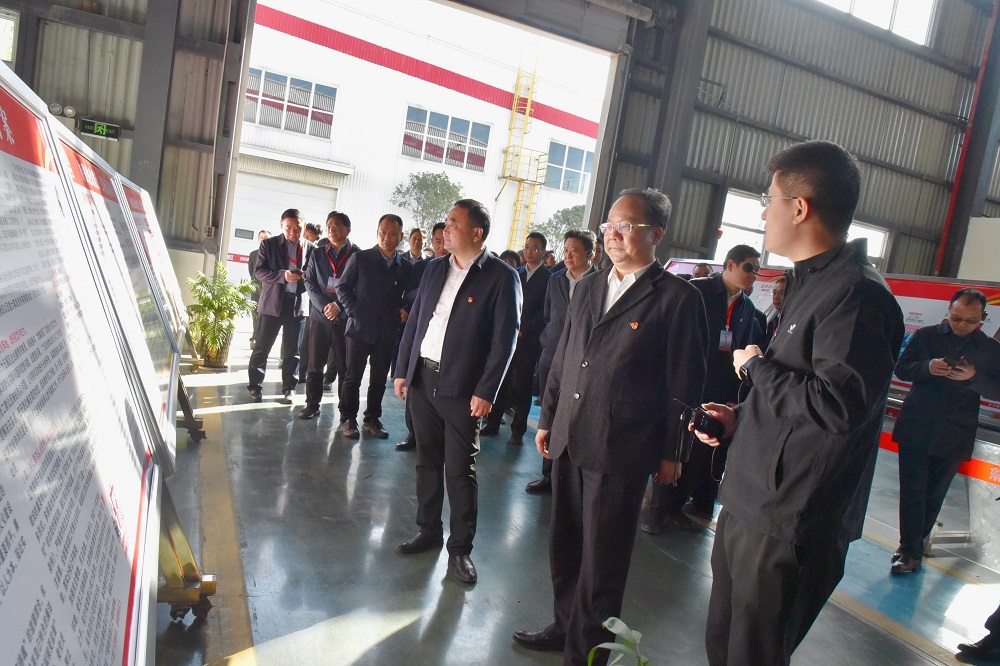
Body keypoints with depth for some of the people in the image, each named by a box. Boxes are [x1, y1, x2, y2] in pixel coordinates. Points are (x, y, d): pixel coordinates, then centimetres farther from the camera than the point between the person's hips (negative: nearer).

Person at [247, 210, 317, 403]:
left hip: (298, 303, 1)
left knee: (292, 351, 9)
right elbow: (259, 270, -3)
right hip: (272, 302, -1)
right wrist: (282, 275, -19)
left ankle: (289, 388, 20)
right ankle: (255, 387, 15)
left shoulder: (311, 248, 4)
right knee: (261, 347, 4)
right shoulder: (269, 244, 3)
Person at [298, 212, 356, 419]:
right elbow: (310, 282, 6)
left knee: (344, 366, 1)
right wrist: (324, 306, -9)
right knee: (315, 365, 7)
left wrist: (339, 306, -14)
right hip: (320, 317, 3)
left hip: (346, 319, -3)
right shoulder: (318, 254, 10)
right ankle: (312, 404, 19)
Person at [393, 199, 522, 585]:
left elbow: (504, 340, -11)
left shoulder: (501, 277, -8)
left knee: (460, 472, 2)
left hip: (462, 389, -6)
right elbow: (414, 321, 13)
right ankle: (428, 531, 32)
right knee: (427, 462, 16)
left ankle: (460, 549, 17)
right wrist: (402, 370, 9)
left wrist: (486, 392, -15)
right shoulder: (435, 268, 10)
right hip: (422, 379, 6)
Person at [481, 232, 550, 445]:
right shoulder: (515, 274, 14)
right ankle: (493, 423, 16)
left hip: (528, 339, -4)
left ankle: (518, 430, 10)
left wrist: (522, 331, -10)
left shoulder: (548, 278, -1)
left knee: (521, 385, 0)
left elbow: (545, 313, -6)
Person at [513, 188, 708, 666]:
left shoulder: (678, 298, -8)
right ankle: (566, 626, 39)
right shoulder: (587, 287, 11)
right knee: (564, 543, 18)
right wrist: (547, 419, 15)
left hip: (621, 451, -6)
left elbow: (684, 385, -7)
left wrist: (672, 452, -5)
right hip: (569, 441, 6)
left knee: (602, 557, 7)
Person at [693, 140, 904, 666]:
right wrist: (741, 419, 10)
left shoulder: (858, 293, -18)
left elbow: (838, 403, -29)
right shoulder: (810, 284, 15)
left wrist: (755, 366, -14)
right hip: (748, 505, 10)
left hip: (787, 526, -9)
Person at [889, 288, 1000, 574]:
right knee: (912, 491, -1)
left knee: (934, 494, 11)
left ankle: (914, 544, 27)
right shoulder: (925, 336, 3)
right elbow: (901, 369, 3)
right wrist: (927, 368, -17)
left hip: (953, 435, 1)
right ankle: (910, 550, 7)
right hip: (915, 429, -1)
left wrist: (974, 377, -18)